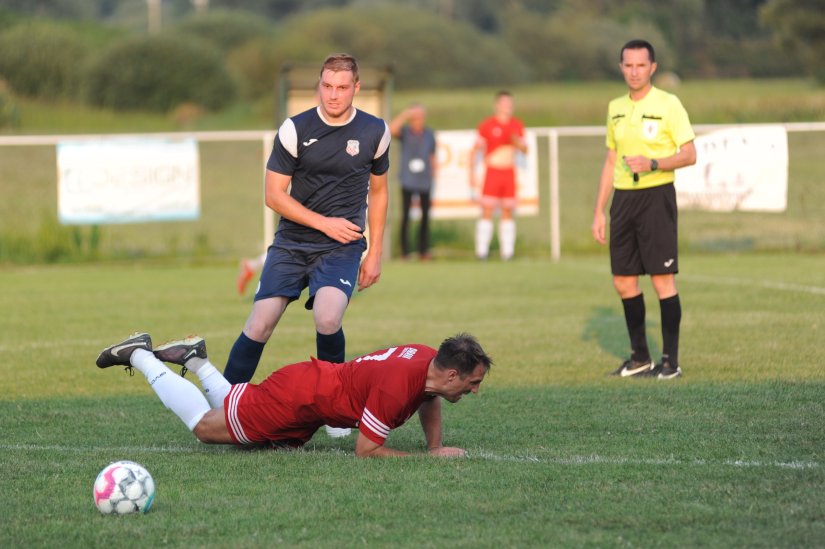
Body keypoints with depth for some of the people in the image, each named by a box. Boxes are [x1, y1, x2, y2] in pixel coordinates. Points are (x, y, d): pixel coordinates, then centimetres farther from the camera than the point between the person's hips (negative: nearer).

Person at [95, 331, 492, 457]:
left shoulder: (431, 360, -10)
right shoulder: (396, 385, -36)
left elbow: (428, 397, 15)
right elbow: (366, 450, -29)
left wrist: (436, 447, 2)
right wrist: (431, 458, -28)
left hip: (316, 386, 8)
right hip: (296, 396, -8)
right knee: (204, 426, 9)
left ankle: (195, 359, 34)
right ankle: (139, 355, 20)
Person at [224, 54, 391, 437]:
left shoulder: (375, 132, 2)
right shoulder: (295, 130, -5)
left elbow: (378, 193, 14)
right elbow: (274, 194, -3)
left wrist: (375, 253, 11)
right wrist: (324, 222, -11)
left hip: (342, 247, 0)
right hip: (291, 243, 0)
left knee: (327, 319, -25)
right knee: (260, 324, -12)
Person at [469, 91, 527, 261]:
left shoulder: (517, 125, 10)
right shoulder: (487, 125, -2)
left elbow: (524, 149, 16)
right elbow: (475, 150, 2)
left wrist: (517, 142, -7)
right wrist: (472, 173, -3)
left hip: (509, 173, 4)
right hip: (492, 172, -4)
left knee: (508, 211, 3)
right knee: (487, 211, -9)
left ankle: (507, 251, 5)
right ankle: (482, 250, -7)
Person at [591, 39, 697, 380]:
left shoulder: (668, 105, -6)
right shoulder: (616, 108, 13)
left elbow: (689, 155, -7)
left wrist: (652, 164, -22)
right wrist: (599, 211, 15)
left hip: (656, 195, -6)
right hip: (623, 198, 6)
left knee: (662, 279, -7)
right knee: (623, 281, 7)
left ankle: (670, 361, -3)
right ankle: (640, 357, 18)